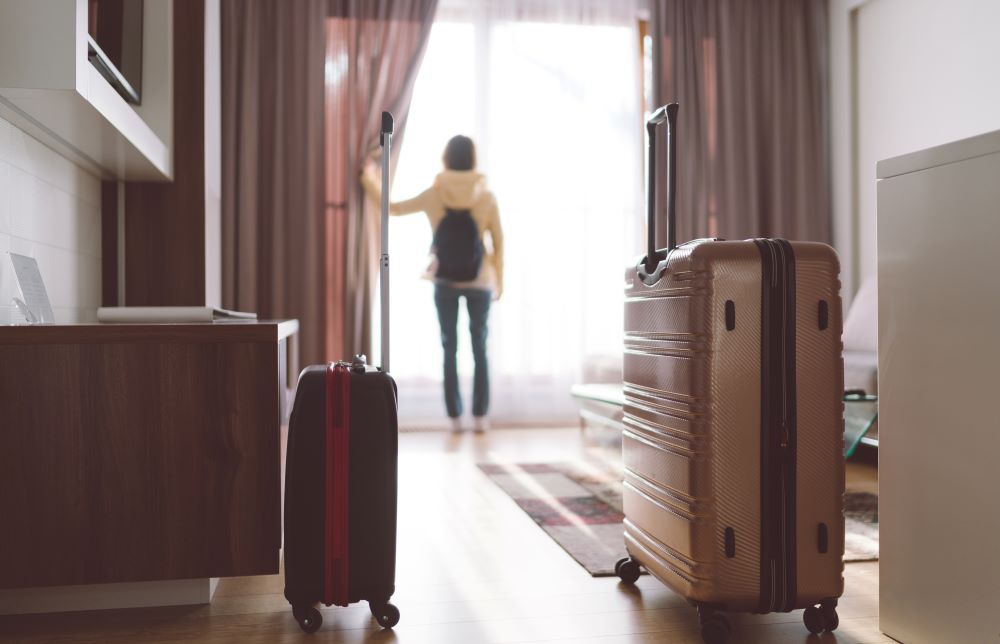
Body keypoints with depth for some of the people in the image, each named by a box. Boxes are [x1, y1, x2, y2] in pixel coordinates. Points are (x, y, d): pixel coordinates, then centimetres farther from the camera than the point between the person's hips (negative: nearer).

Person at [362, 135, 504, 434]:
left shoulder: (434, 195, -3)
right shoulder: (486, 196, -4)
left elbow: (393, 208, 9)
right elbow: (498, 242, -1)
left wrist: (371, 181, 25)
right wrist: (499, 280, 10)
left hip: (445, 283, 1)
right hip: (479, 283, -1)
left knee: (450, 350, 7)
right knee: (480, 349, 7)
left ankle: (455, 417, 8)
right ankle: (480, 416, 7)